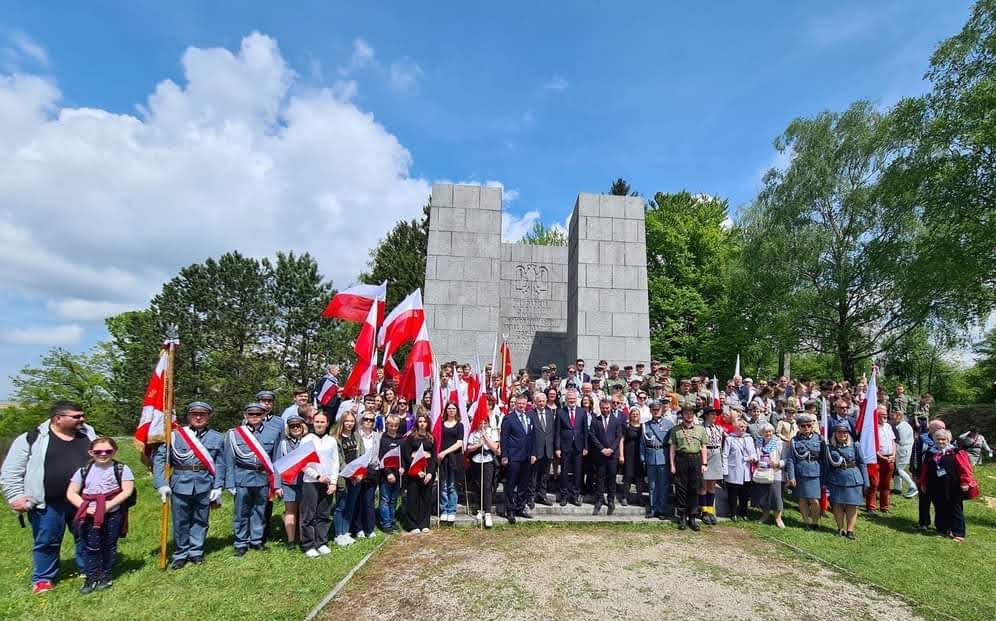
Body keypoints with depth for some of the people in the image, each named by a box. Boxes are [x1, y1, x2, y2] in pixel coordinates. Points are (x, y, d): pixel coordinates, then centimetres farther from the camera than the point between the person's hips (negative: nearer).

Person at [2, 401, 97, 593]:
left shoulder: (89, 434, 5)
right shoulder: (31, 439, -6)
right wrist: (16, 496, -9)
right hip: (47, 504, -3)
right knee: (46, 542, 9)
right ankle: (43, 578, 28)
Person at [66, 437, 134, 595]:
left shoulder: (121, 469, -4)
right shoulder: (84, 470, 4)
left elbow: (127, 491, -10)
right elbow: (71, 493, 3)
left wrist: (109, 505, -20)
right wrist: (84, 507, -12)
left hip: (113, 515, -1)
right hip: (90, 516, 2)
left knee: (109, 546, 9)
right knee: (92, 548, 6)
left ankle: (105, 576, 26)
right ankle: (91, 578, 22)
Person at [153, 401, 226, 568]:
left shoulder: (217, 438, 2)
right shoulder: (175, 435, -3)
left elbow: (219, 465, 2)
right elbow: (159, 458, -4)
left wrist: (217, 488, -2)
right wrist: (161, 484, -12)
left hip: (204, 486, 1)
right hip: (180, 485, -1)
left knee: (200, 521, 12)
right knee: (180, 522, 11)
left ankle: (196, 552, 28)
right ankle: (180, 555, 28)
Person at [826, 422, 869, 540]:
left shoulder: (855, 446, -2)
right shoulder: (829, 447, -1)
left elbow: (862, 464, 1)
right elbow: (827, 466, 4)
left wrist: (866, 482, -1)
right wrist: (825, 483, 3)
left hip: (853, 481, -1)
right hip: (836, 482, 1)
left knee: (852, 507, 5)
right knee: (837, 506, 6)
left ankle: (850, 530, 17)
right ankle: (841, 529, 20)